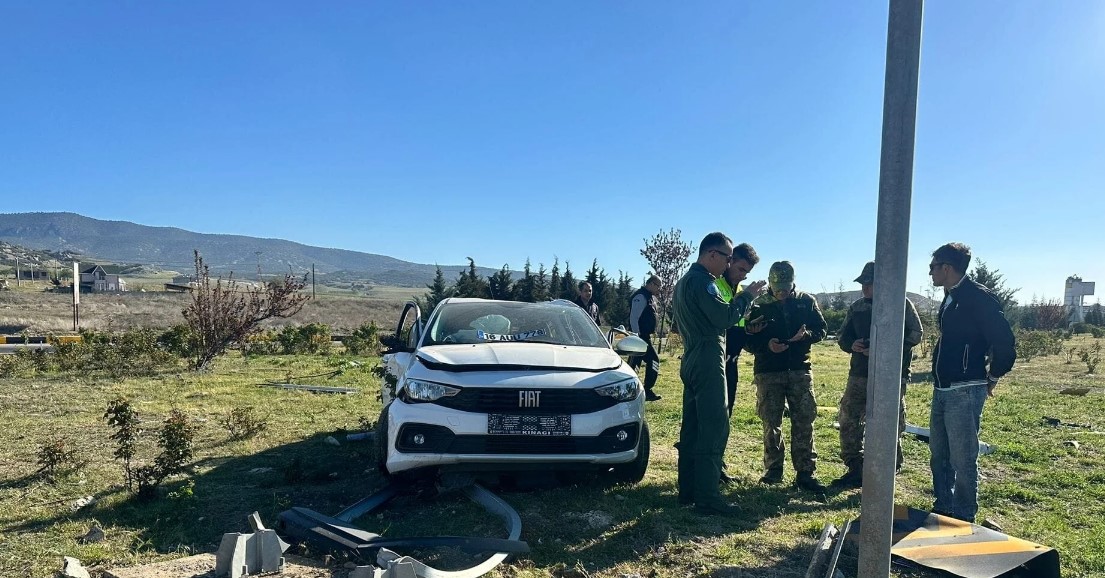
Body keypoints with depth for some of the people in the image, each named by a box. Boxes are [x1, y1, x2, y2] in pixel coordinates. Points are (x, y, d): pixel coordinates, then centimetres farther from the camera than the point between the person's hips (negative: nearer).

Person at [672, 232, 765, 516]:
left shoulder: (684, 281, 19)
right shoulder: (702, 281, -14)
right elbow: (724, 317, -21)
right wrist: (746, 296, -8)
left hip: (691, 361, 11)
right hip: (707, 362, -11)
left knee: (692, 428, 12)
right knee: (714, 428, -9)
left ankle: (688, 490, 17)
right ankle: (707, 497, -9)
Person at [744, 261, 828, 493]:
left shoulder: (806, 301, 3)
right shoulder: (759, 305, -2)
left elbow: (820, 330, 7)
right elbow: (748, 340, -2)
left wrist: (806, 335, -15)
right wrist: (767, 345, -21)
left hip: (800, 370, 1)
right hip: (768, 372, -1)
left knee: (804, 422, 2)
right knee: (771, 423, 5)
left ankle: (805, 473, 9)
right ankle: (773, 470, 17)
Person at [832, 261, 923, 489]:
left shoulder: (902, 304, -2)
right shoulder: (857, 307, 12)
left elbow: (915, 334, -8)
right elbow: (842, 337, 15)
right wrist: (853, 345, -8)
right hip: (860, 374, 5)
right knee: (849, 421, 4)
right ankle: (855, 470, 17)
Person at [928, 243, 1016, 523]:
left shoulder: (979, 297, -14)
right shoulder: (950, 298, 14)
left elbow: (1004, 342, -16)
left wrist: (992, 378, -4)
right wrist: (940, 381, 17)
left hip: (965, 392, -9)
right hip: (942, 390, 10)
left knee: (962, 459, -3)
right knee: (939, 455, 17)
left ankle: (963, 519, 8)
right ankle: (943, 510, 29)